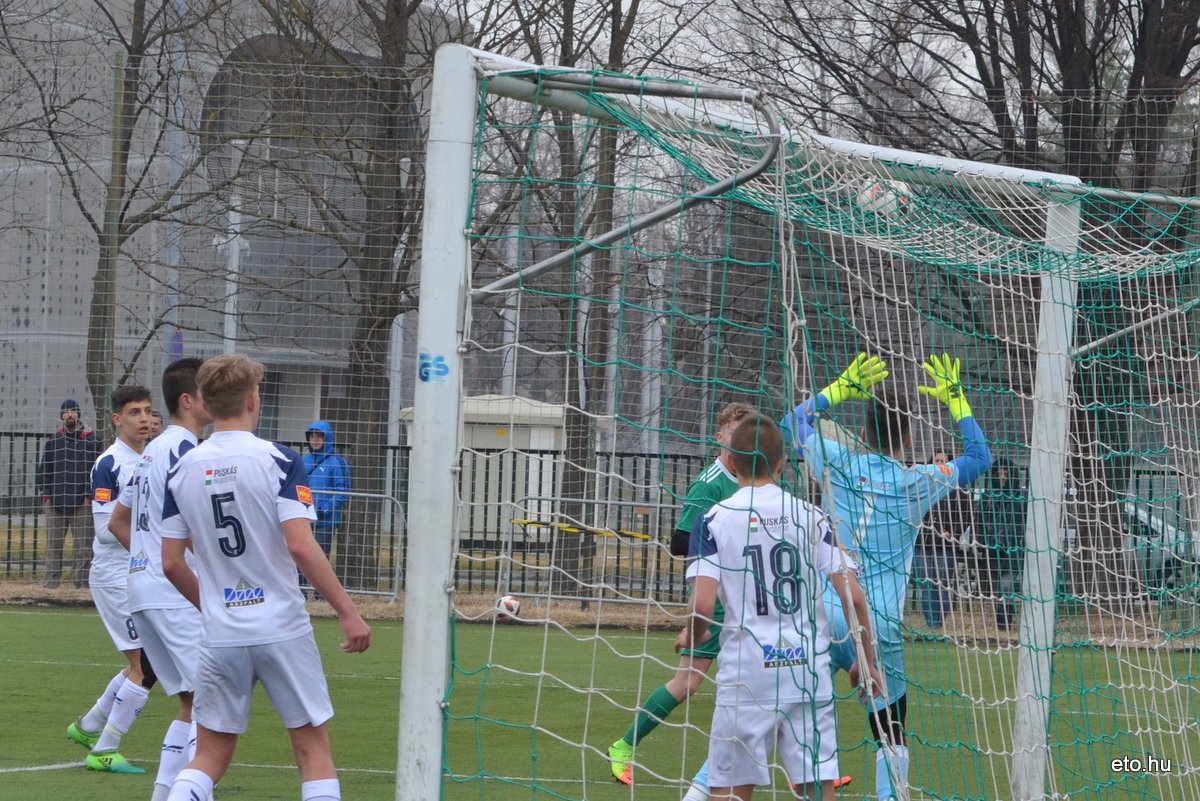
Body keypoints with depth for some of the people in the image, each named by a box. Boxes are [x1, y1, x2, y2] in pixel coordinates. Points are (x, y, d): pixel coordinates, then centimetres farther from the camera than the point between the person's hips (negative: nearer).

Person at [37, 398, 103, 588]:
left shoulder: (92, 439, 4)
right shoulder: (54, 440, 12)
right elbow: (43, 469, 14)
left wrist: (89, 494, -6)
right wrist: (45, 494, 4)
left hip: (82, 503, -3)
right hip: (55, 502, 3)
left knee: (83, 549, -4)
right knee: (53, 547, 3)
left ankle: (81, 585, -2)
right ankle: (49, 585, 5)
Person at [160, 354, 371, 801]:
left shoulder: (182, 471, 4)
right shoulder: (277, 461, -9)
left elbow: (171, 563, 6)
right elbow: (301, 546, -18)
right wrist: (348, 613, -12)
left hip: (221, 636, 4)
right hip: (282, 629, -4)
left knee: (209, 759, 11)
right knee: (314, 751, 6)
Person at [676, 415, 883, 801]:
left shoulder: (715, 520, -2)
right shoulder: (811, 516, 4)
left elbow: (701, 604, -11)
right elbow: (854, 597, -1)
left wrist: (691, 636, 11)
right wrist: (867, 662, 12)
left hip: (745, 674, -2)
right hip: (809, 673, 2)